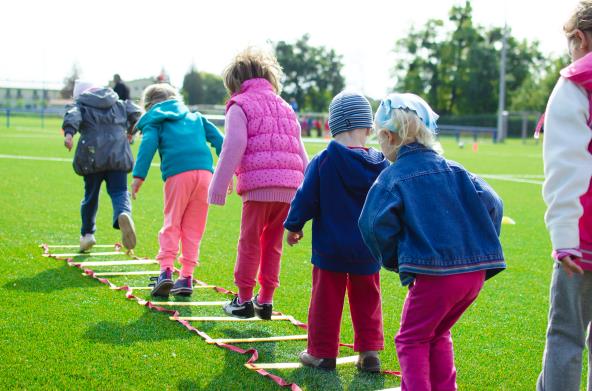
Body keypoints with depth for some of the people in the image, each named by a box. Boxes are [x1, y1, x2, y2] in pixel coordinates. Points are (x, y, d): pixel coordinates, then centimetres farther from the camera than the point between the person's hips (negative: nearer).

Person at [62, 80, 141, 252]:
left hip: (92, 156, -1)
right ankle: (123, 214, -36)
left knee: (91, 195, 14)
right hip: (118, 154, 1)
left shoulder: (80, 104, 14)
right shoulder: (119, 104, 23)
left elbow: (72, 116, -8)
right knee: (119, 191, -2)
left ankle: (87, 233, 24)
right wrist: (130, 130, 30)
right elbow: (135, 112, 12)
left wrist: (68, 132, -25)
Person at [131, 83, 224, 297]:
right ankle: (187, 277, 8)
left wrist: (138, 176, -9)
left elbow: (148, 145, -2)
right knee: (193, 228, 9)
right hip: (205, 171, 3)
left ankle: (166, 270, -10)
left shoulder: (154, 121, 17)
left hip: (178, 174, -3)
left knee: (171, 224, 5)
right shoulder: (195, 117, 30)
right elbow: (218, 139, 20)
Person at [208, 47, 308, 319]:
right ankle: (265, 300, 16)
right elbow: (300, 152, 23)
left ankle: (244, 300, 9)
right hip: (289, 187, 6)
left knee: (250, 242, 4)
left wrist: (219, 186, -4)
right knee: (273, 243, 13)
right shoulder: (285, 107, 25)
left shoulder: (240, 105, 5)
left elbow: (233, 148, -6)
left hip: (258, 184, -6)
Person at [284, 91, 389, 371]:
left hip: (330, 248, -2)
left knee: (326, 300, 8)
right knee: (366, 301, 14)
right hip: (368, 250, 3)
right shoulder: (380, 165, -4)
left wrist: (293, 226, 9)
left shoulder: (322, 162, -13)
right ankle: (370, 352, 15)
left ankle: (322, 353, 15)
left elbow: (305, 199, -7)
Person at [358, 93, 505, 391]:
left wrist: (393, 260, 2)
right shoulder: (453, 170, 11)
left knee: (412, 340, 11)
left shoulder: (392, 178, -3)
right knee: (438, 335, 25)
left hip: (433, 275, -6)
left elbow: (376, 224, -14)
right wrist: (482, 248, 13)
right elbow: (491, 204, 4)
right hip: (476, 272, 6)